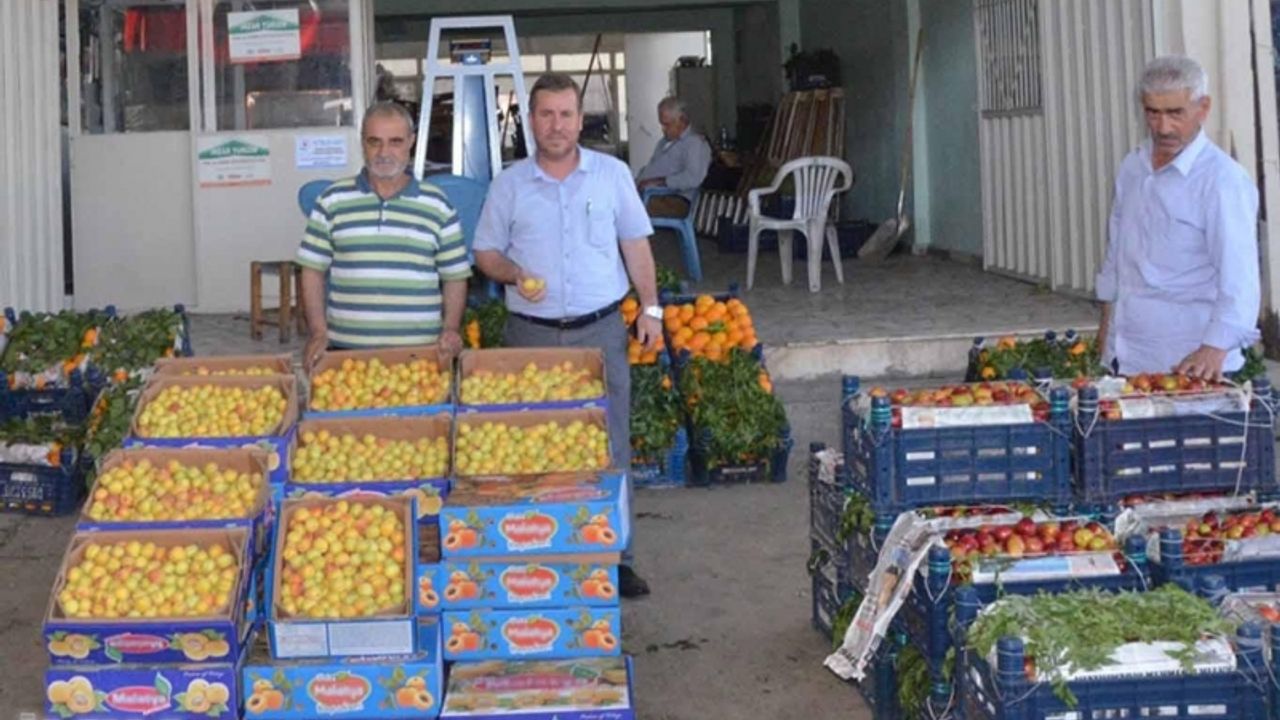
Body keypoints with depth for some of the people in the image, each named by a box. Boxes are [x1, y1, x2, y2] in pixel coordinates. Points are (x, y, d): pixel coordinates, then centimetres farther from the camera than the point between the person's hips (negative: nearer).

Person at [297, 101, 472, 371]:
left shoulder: (437, 204, 7)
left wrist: (451, 329, -4)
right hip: (346, 348, 0)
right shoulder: (332, 201, 6)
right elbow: (313, 270, 8)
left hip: (419, 349, 0)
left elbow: (455, 276, 10)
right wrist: (318, 333, -2)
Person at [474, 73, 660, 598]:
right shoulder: (509, 185, 4)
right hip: (532, 334, 0)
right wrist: (514, 275, -12)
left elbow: (636, 245, 9)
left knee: (610, 447, 1)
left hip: (600, 330, 0)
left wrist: (650, 308, 3)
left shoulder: (612, 175, 5)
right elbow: (485, 252, 8)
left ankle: (616, 557, 9)